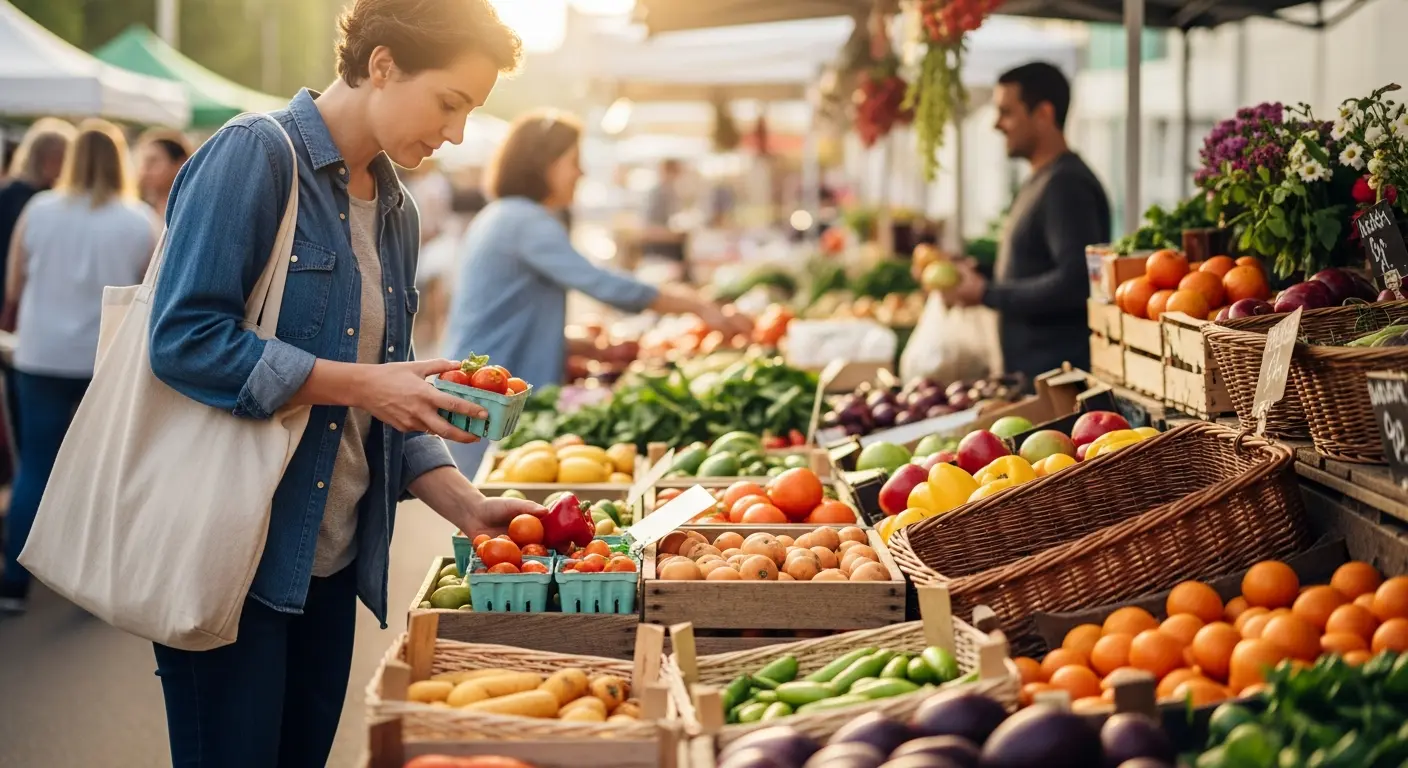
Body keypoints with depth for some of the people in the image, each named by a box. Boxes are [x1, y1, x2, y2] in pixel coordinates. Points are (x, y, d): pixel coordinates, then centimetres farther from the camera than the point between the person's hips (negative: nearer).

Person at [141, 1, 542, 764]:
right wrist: (361, 384, -20)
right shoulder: (254, 155, -11)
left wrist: (466, 507, 1)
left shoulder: (394, 212, 13)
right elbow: (186, 340, -20)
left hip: (330, 559, 8)